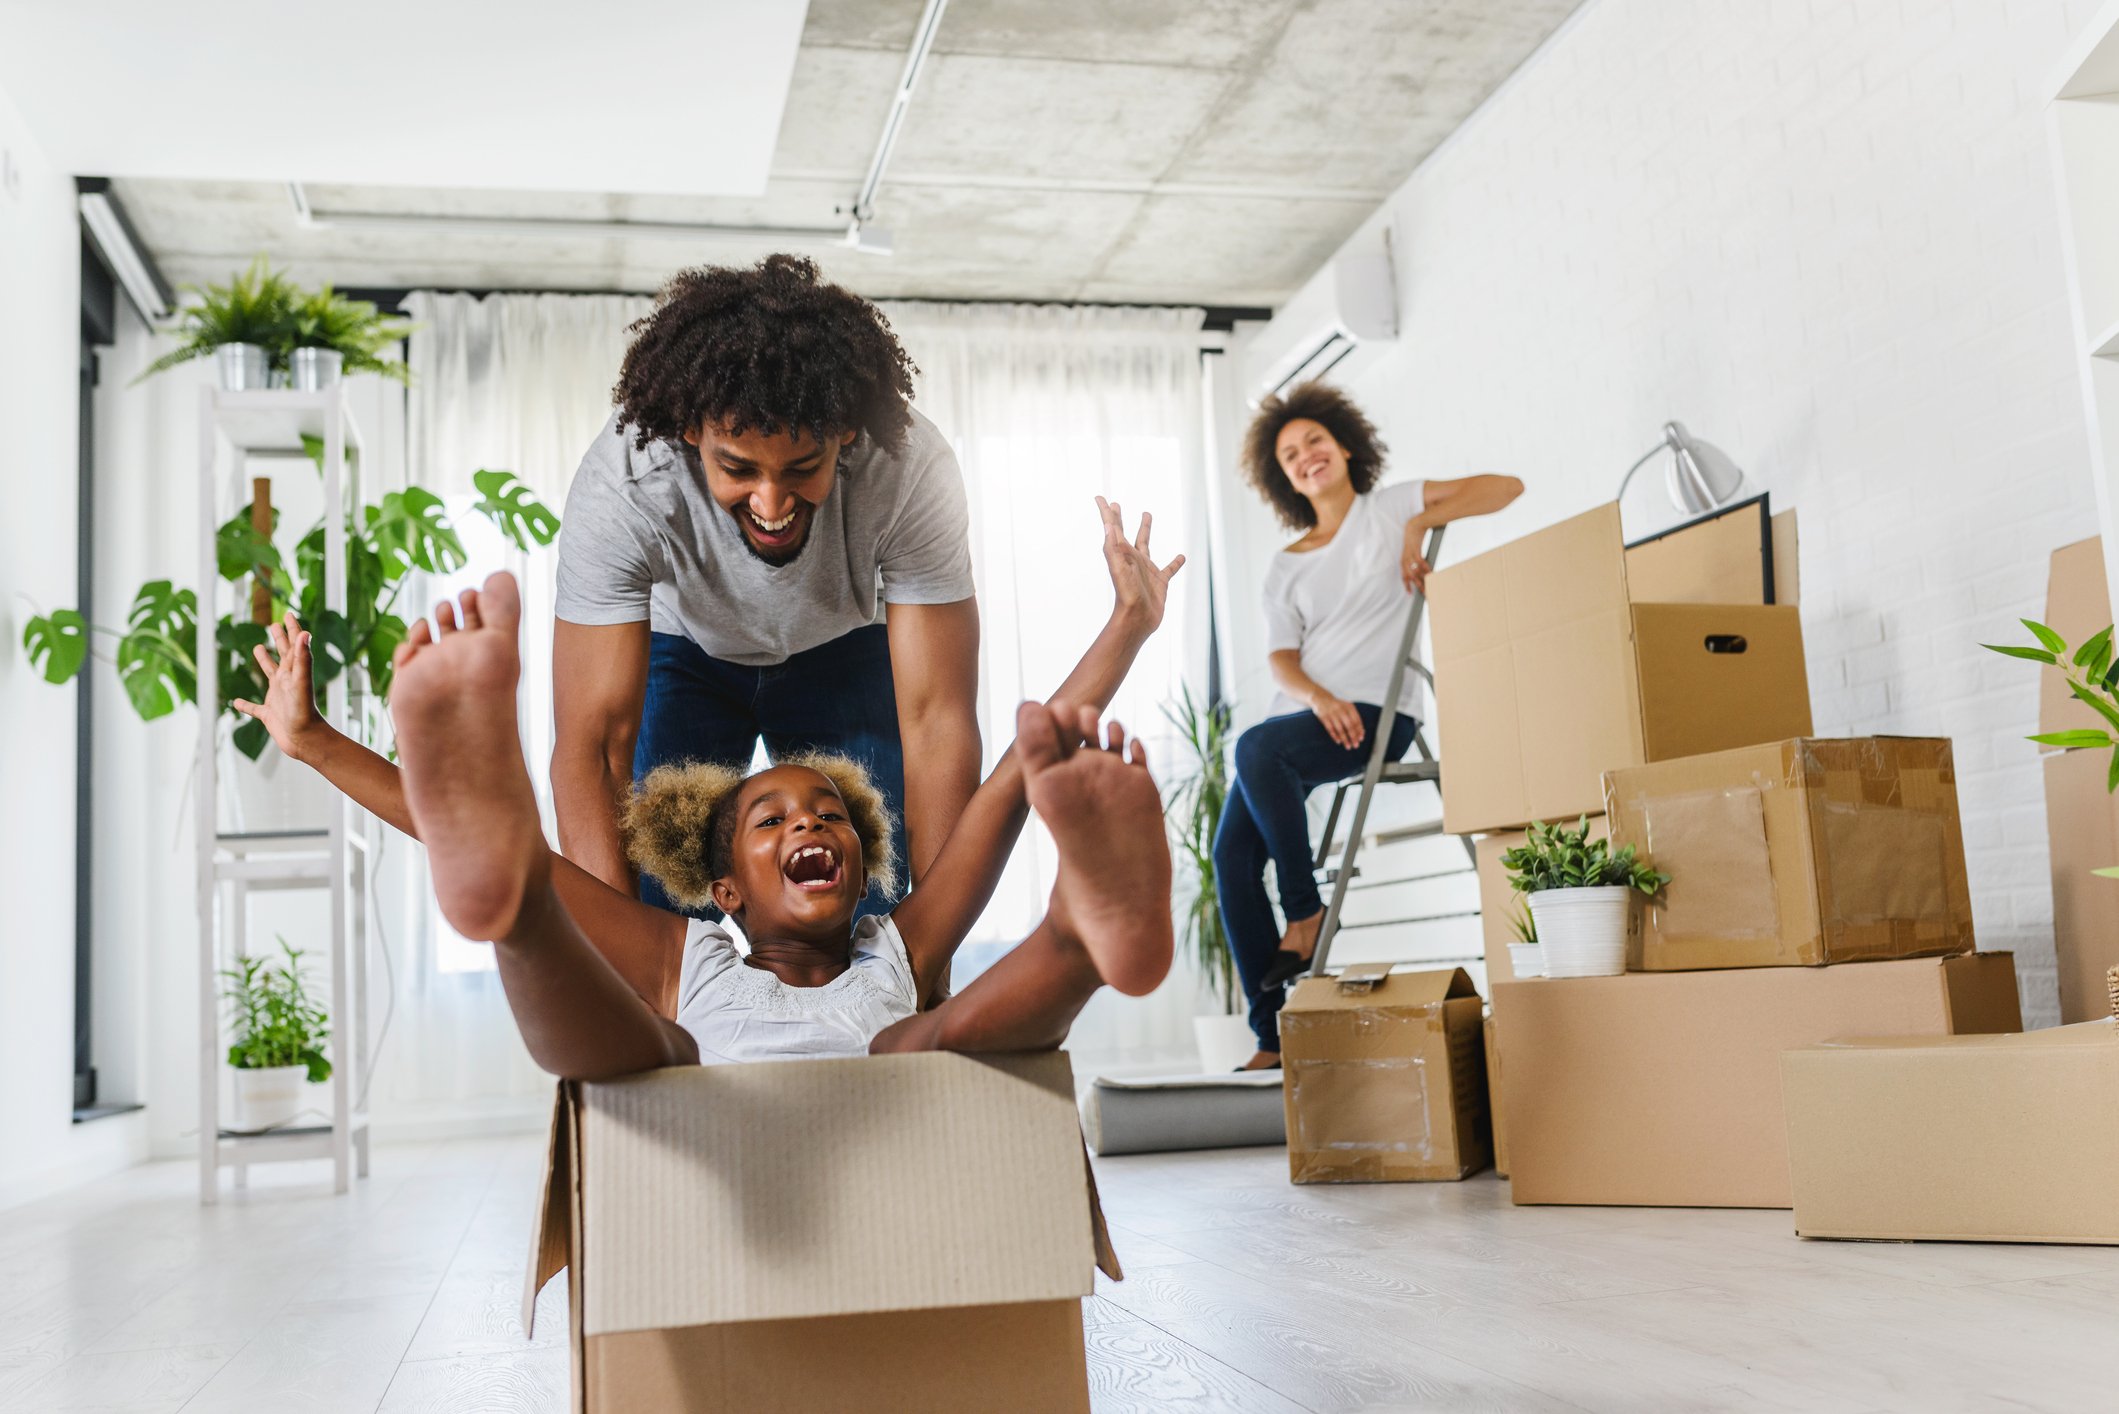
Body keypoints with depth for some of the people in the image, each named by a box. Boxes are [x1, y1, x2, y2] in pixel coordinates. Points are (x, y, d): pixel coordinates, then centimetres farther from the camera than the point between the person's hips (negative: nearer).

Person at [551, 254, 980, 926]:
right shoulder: (621, 484, -37)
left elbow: (937, 721, -32)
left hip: (843, 649, 1)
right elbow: (592, 749, -36)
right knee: (663, 912, -12)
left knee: (866, 914, -9)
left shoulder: (913, 469, -36)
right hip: (683, 649, 0)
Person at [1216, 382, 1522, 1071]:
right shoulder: (1285, 568, 20)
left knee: (1257, 749, -34)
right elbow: (1281, 658, 6)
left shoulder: (1388, 509, 9)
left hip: (1377, 713, -5)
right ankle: (1273, 1034, -8)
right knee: (1232, 853, -11)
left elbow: (1506, 486, 1)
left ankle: (1305, 912, -18)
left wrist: (1422, 521, -12)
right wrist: (1317, 696, -15)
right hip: (1302, 714, 6)